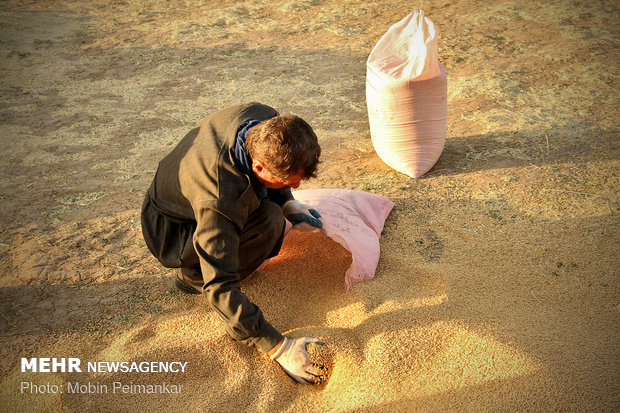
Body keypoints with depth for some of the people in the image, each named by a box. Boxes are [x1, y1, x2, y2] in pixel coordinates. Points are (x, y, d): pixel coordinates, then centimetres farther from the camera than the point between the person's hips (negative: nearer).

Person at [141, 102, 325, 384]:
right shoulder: (220, 202, -43)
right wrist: (278, 347, -36)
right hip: (168, 230, -7)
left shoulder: (266, 118, -22)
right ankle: (194, 276, -6)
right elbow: (219, 288, -38)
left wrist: (287, 204, -11)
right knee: (268, 220, -28)